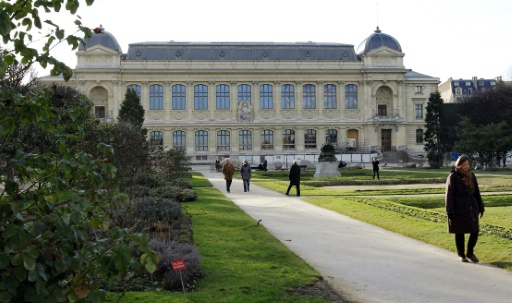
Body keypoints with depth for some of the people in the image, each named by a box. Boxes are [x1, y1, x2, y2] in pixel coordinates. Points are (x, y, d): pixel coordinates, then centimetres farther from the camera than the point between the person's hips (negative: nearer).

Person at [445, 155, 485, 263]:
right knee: (460, 232, 4)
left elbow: (476, 193, 15)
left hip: (472, 208, 5)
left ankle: (470, 253, 22)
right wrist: (450, 212, -13)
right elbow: (449, 195, -9)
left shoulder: (471, 176, 9)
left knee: (475, 231, 3)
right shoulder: (453, 176, -6)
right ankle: (461, 255, 20)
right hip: (459, 209, -5)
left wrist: (481, 207, 11)